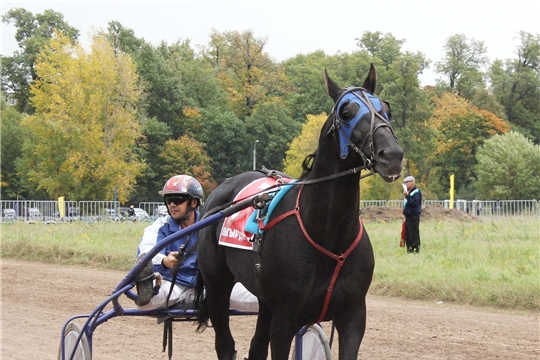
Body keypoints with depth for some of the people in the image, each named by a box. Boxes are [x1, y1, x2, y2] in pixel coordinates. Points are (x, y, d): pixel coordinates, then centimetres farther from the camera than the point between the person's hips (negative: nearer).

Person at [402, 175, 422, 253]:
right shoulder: (409, 192, 19)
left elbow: (414, 203, -21)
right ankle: (409, 249, 15)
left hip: (414, 216, -9)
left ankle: (415, 249, -8)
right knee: (407, 235, 10)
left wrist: (407, 196, -24)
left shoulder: (417, 192, -9)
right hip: (408, 217, 9)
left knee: (414, 235, -9)